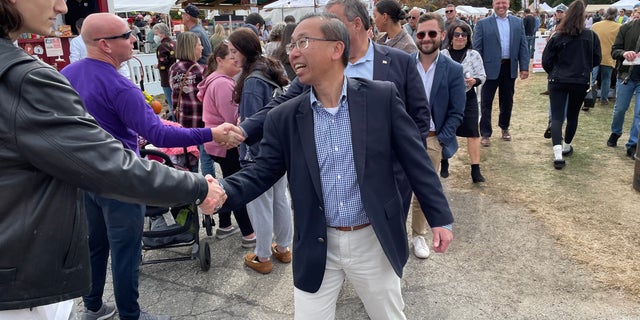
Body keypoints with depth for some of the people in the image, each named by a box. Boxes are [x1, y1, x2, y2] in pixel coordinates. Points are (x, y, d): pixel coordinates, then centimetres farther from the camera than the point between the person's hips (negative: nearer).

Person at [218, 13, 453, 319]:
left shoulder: (382, 97, -8)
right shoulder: (284, 117, -4)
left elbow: (415, 159, -5)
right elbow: (261, 173, -2)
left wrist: (439, 217, -3)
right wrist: (222, 190, -21)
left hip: (373, 241, 0)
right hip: (316, 247, 1)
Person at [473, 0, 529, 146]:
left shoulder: (518, 22, 8)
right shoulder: (482, 24, -3)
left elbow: (523, 46, 7)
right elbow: (476, 49, -5)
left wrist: (524, 67, 0)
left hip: (509, 68, 3)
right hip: (490, 69, -3)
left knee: (507, 101, 15)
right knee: (486, 102, 2)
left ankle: (504, 127, 33)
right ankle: (485, 134, 10)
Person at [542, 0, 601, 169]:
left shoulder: (557, 37, -9)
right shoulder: (591, 36, -5)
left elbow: (545, 61, -4)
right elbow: (597, 59, 3)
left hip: (558, 81, -2)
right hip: (581, 82, 2)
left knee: (557, 117, -3)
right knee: (572, 115, 19)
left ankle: (558, 153, -18)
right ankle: (566, 146, 34)